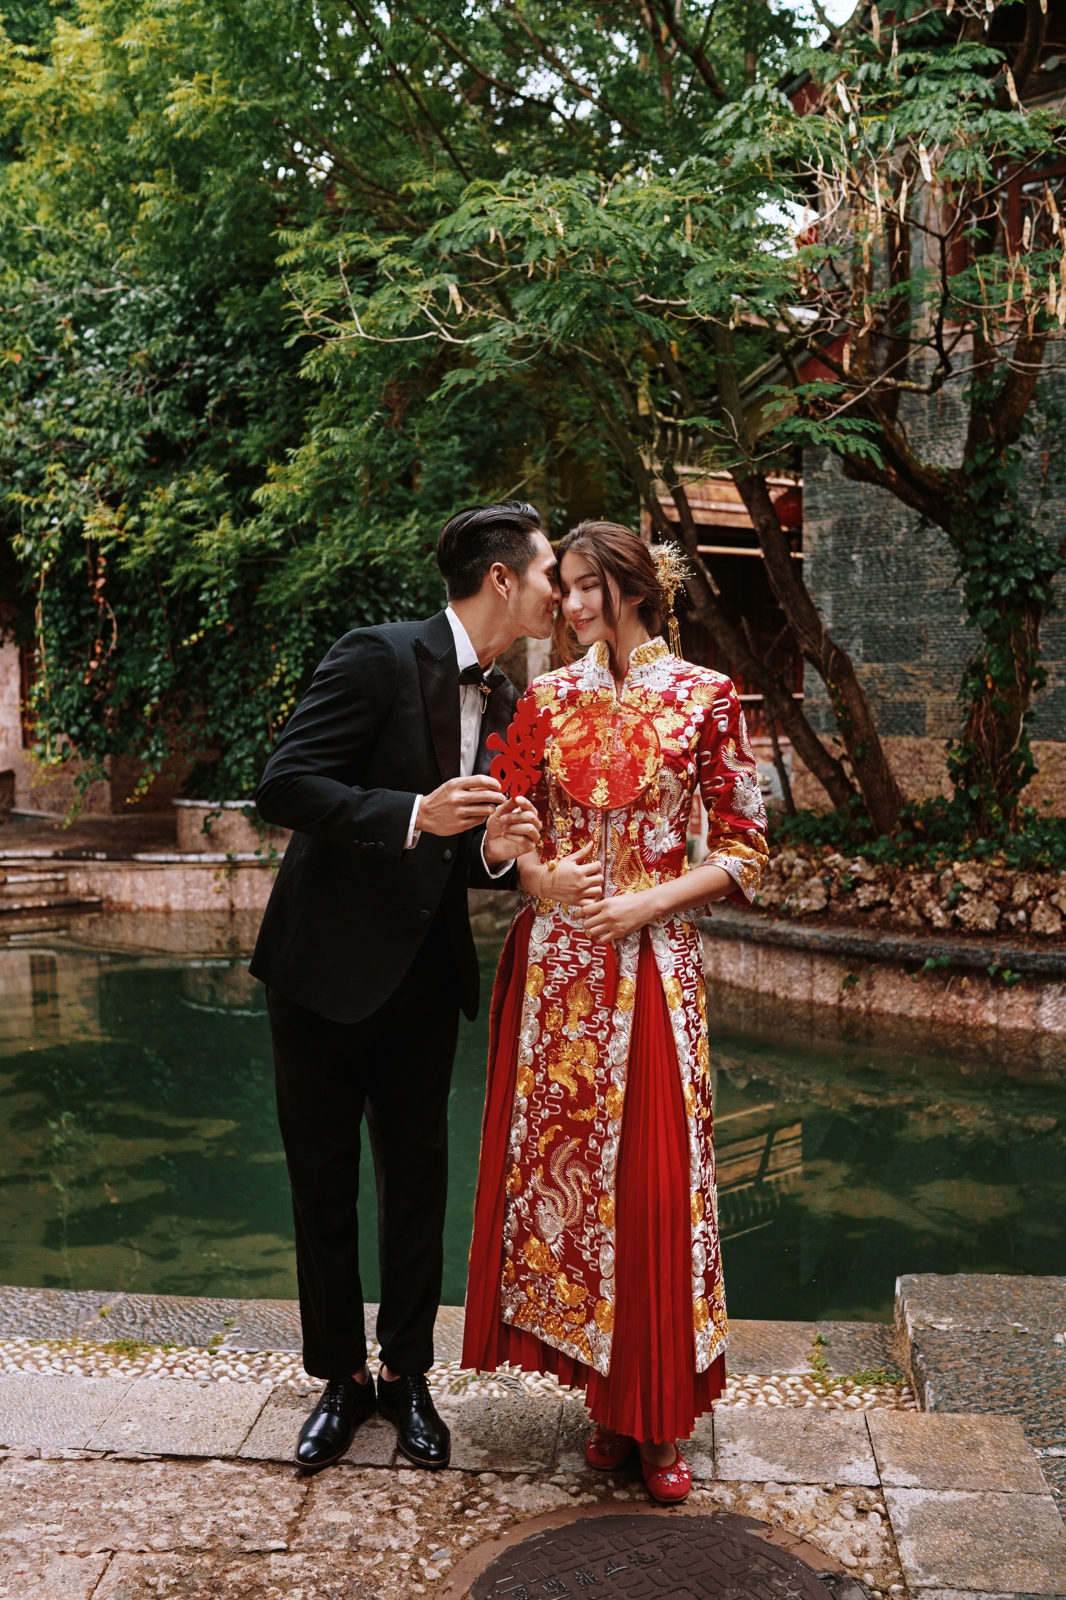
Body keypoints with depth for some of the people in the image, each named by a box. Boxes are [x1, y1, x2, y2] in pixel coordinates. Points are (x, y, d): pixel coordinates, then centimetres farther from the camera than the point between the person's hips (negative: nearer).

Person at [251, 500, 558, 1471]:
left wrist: (500, 848, -11)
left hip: (425, 969, 6)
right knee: (324, 1179, 9)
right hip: (328, 963, -5)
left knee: (418, 1178, 12)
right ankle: (341, 1378, 27)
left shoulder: (503, 702, 7)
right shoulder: (379, 659, -15)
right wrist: (415, 814, -31)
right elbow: (285, 786, -21)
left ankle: (407, 1374, 29)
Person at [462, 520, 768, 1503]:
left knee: (654, 1178, 0)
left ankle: (659, 1417, 18)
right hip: (553, 963, 3)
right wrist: (540, 878, -9)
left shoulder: (704, 697, -1)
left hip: (653, 965, -3)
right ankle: (606, 1397, 25)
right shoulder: (546, 699, 8)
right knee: (562, 1164, 7)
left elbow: (743, 849, -1)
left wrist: (648, 903, -12)